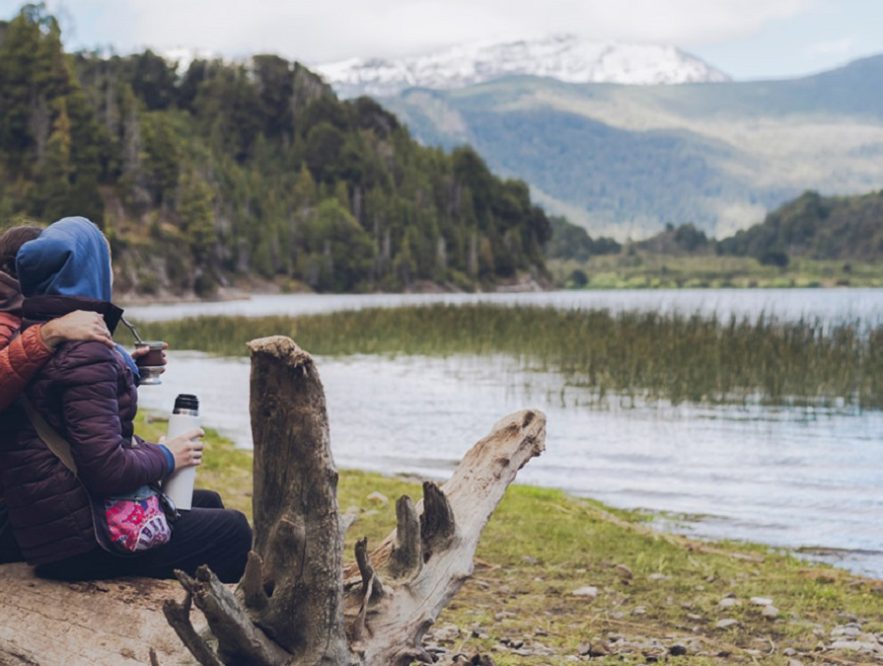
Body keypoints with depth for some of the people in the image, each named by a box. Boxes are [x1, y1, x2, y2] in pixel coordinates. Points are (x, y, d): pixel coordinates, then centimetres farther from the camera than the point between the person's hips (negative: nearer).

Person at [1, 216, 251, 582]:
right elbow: (108, 470, -26)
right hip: (81, 541, -10)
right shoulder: (83, 353, -21)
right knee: (233, 530, 1)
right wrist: (165, 457, -8)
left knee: (208, 503, 22)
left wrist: (128, 369, 18)